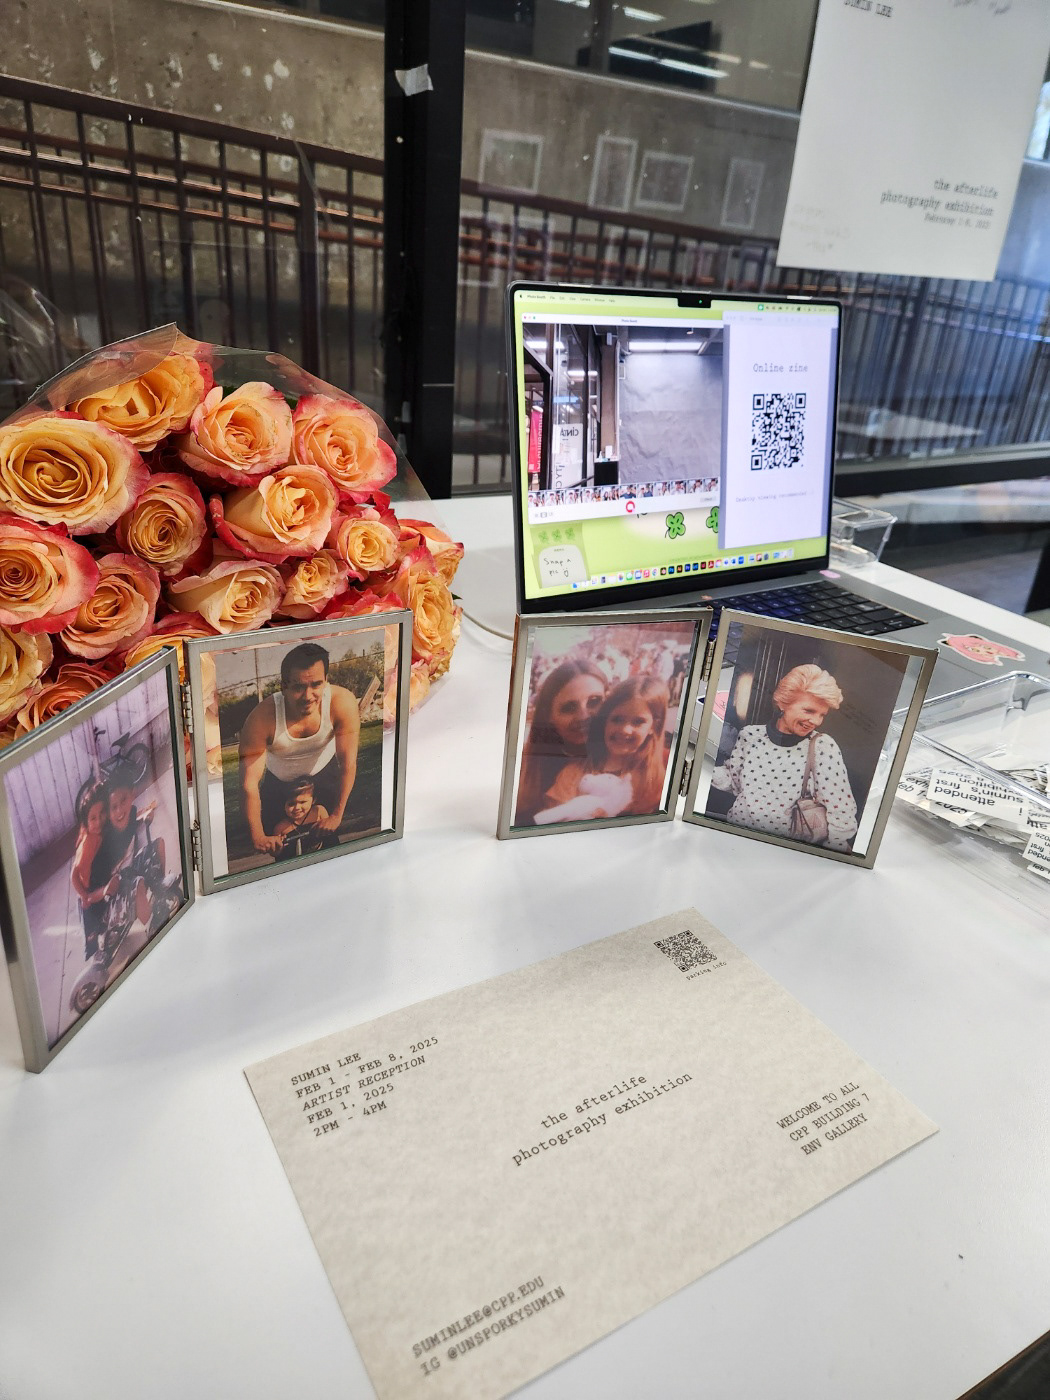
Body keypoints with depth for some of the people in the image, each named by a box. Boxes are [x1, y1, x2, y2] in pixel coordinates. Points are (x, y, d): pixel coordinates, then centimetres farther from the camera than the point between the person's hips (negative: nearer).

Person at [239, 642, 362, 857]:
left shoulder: (343, 703, -37)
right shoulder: (262, 718, -39)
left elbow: (348, 764, -27)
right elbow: (249, 783, -35)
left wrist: (337, 815, -21)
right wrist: (259, 837, -34)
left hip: (324, 772, 0)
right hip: (278, 781, 0)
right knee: (271, 849, 10)